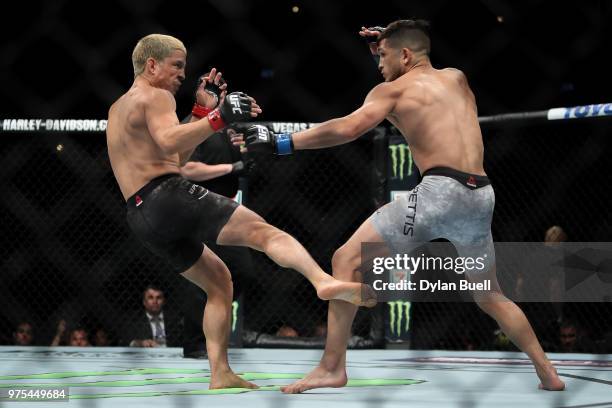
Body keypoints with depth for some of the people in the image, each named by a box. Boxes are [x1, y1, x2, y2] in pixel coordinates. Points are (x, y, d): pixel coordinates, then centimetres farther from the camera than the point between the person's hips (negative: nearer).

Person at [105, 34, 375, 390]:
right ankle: (325, 281, -46)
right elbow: (169, 142, -24)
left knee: (218, 280, 19)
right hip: (169, 196, -9)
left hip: (142, 218, 9)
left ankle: (221, 374, 10)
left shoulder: (119, 109, 28)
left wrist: (202, 111, 30)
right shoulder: (156, 97, -1)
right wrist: (218, 118, -30)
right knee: (262, 231, -21)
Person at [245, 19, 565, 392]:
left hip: (440, 191, -6)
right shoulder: (457, 78, 23)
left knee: (347, 260, -1)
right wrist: (391, 42, 42)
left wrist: (282, 143, -6)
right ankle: (548, 372, 25)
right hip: (481, 197, 7)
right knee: (490, 296, 26)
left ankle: (332, 367, -9)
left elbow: (349, 128, -9)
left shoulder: (393, 89, 7)